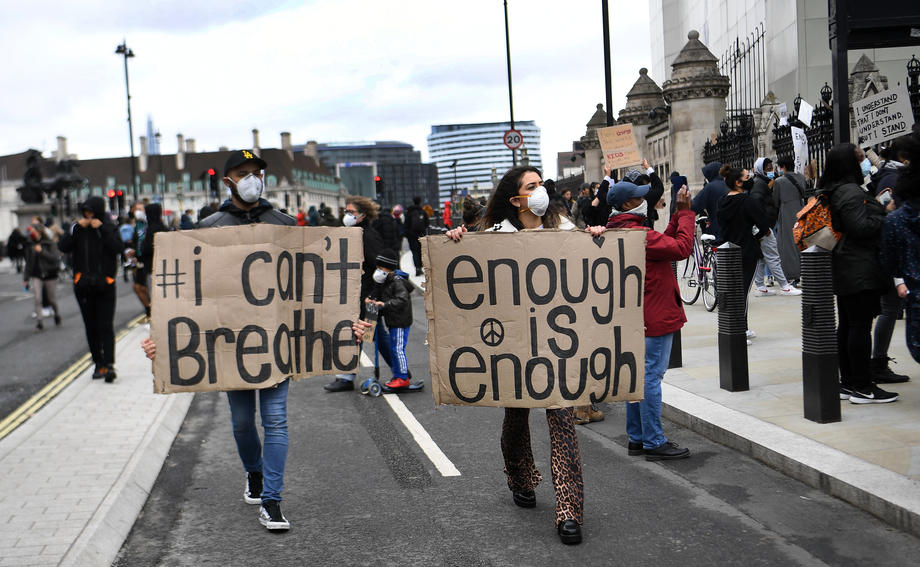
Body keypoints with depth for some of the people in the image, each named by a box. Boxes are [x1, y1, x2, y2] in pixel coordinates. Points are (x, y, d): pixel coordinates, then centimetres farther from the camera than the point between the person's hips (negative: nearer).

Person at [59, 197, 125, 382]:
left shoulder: (109, 227, 2)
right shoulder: (78, 228, 8)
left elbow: (118, 248, -14)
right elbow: (63, 247, -4)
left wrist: (102, 229, -15)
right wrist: (76, 228, -11)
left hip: (105, 285, -3)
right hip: (83, 286, 3)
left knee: (106, 326, -9)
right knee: (91, 327, 8)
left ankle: (109, 364, -14)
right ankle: (98, 363, 17)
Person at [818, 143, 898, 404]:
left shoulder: (833, 192, 15)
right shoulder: (851, 192, -16)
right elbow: (861, 228, -21)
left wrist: (877, 206, 13)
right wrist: (885, 214, -8)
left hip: (844, 271, 10)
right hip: (859, 270, -10)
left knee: (846, 326, 12)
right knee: (860, 326, -6)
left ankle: (848, 383, 19)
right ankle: (862, 387, -2)